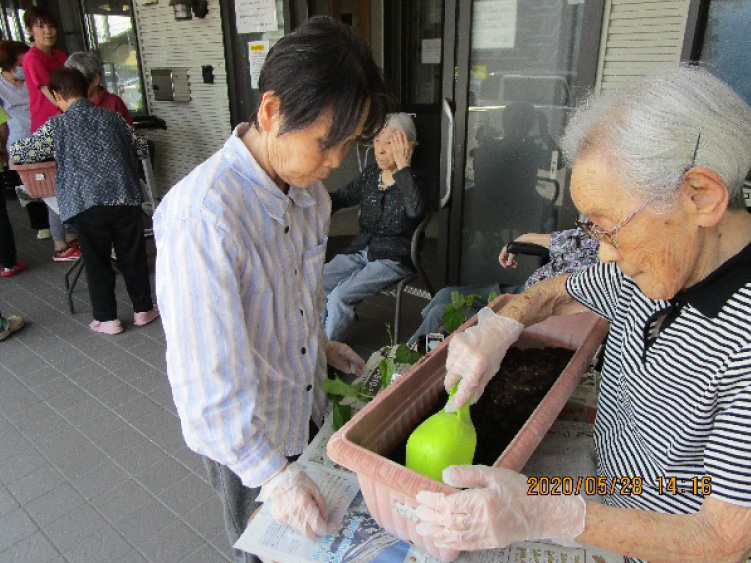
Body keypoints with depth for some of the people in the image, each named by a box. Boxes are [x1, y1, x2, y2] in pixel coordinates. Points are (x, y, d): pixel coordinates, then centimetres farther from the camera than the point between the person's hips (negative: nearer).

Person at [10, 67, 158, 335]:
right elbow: (142, 149, 16)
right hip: (125, 198, 2)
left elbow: (16, 153, 8)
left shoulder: (56, 126, 3)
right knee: (132, 256, 12)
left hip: (87, 204, -2)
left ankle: (107, 319, 17)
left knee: (97, 262, 10)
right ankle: (143, 310, 23)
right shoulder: (111, 117, 10)